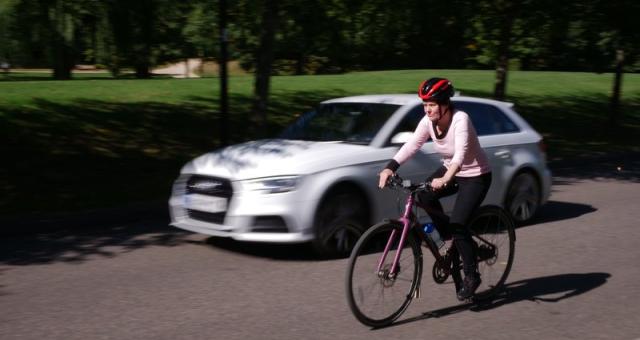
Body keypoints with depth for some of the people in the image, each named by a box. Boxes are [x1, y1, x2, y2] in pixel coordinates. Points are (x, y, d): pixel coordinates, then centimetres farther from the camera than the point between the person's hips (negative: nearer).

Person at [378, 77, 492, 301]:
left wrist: (445, 180, -56)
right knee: (424, 194, -20)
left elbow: (460, 154, -40)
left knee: (457, 224, -17)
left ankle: (471, 275, 5)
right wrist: (390, 168, -30)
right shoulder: (428, 122, -10)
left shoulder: (460, 119, -28)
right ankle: (452, 241, 2)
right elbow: (411, 145, -15)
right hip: (450, 170, 7)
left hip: (476, 176, -6)